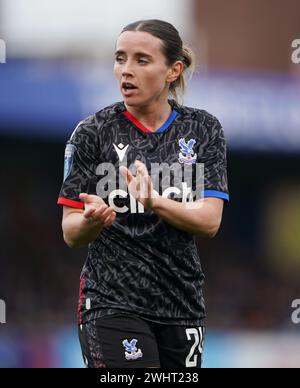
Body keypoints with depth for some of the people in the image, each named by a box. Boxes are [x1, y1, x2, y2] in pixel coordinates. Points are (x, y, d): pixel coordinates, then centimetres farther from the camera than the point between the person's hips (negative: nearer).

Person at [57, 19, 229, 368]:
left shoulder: (204, 129, 4)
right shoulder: (93, 132, -3)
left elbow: (210, 222, -5)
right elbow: (71, 234, -3)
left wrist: (155, 202, -24)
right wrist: (94, 218, -26)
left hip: (182, 304, 3)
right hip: (112, 303, -3)